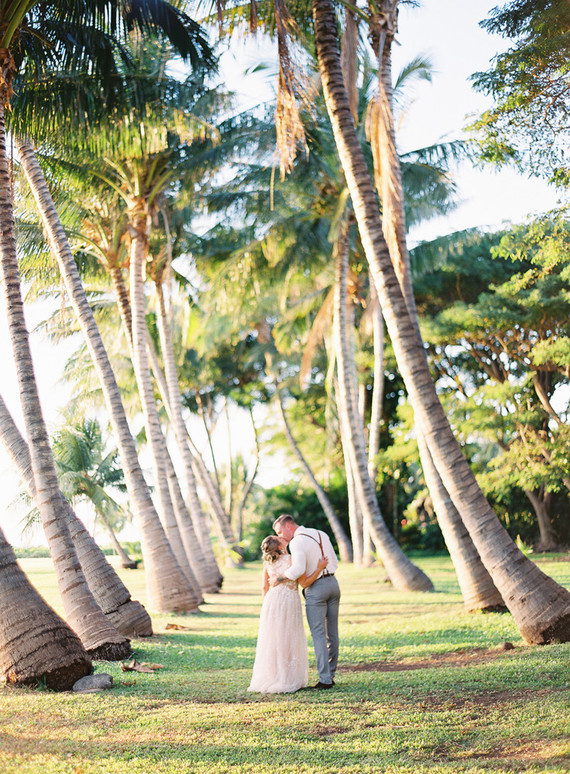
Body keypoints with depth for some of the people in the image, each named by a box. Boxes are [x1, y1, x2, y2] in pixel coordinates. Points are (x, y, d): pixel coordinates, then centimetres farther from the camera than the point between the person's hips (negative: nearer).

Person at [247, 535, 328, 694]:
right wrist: (319, 568, -5)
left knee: (272, 641, 10)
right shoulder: (292, 560, -9)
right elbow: (304, 583, -8)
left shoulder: (268, 563, 6)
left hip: (272, 600, 5)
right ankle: (288, 680, 4)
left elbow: (265, 588, 10)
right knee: (289, 641, 3)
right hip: (289, 600, -4)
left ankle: (270, 679, 14)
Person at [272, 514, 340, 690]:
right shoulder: (322, 534, 13)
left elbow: (298, 569, -28)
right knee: (332, 633, 11)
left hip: (315, 589, -7)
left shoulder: (297, 542, -13)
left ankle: (325, 680, -6)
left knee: (319, 635, -3)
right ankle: (331, 675, 18)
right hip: (333, 583, 7)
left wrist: (281, 576, -13)